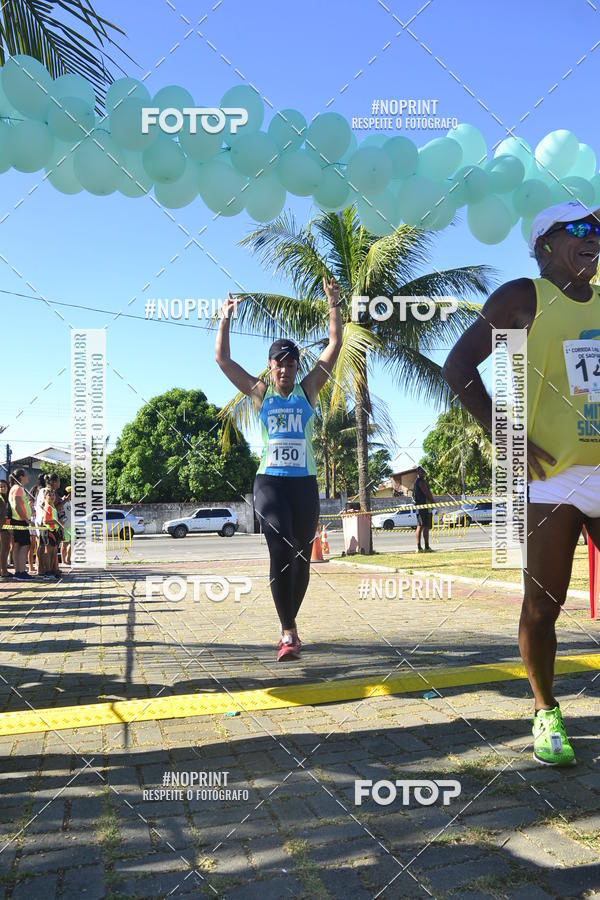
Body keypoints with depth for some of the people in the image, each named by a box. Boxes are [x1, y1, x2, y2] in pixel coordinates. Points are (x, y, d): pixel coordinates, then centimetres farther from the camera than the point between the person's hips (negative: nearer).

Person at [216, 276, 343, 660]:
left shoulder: (309, 389, 7)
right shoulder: (259, 392, 6)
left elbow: (335, 347, 2)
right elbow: (223, 359, 6)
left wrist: (334, 305, -3)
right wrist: (226, 319, 3)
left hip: (305, 484, 2)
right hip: (269, 483, -1)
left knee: (301, 557, 7)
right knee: (280, 553, -16)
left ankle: (289, 623, 26)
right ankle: (289, 632, -13)